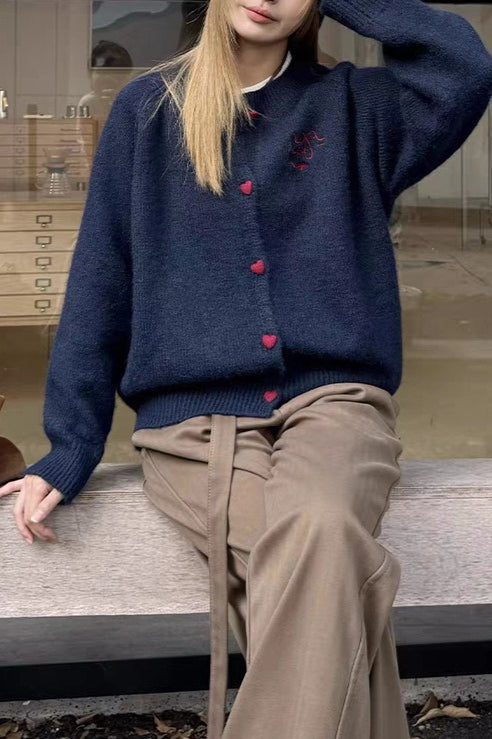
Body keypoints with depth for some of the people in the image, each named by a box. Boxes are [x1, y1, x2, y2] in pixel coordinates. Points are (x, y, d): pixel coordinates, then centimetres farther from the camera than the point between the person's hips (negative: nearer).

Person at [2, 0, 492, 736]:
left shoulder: (351, 105, 13)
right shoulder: (147, 109, 12)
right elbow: (101, 281, 9)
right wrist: (71, 444, 2)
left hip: (332, 399, 1)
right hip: (194, 419, 0)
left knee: (319, 528, -37)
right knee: (335, 586, -31)